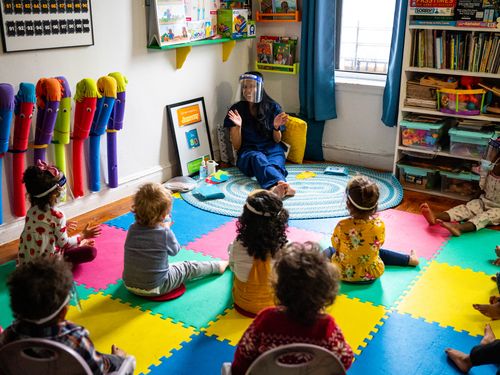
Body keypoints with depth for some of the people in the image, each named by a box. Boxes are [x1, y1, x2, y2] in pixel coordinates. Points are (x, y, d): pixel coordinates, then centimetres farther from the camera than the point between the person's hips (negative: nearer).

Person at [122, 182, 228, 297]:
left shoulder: (132, 230, -9)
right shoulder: (165, 233, -20)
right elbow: (174, 251, 0)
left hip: (129, 285, 4)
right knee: (189, 268, 16)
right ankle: (217, 266, 36)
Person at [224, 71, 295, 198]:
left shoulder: (272, 107, 4)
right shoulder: (236, 109, 2)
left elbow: (277, 141, 9)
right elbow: (236, 146, 2)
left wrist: (276, 127, -13)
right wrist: (237, 126, -16)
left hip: (271, 149, 2)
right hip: (248, 151, -2)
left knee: (275, 164, -35)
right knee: (258, 158, -38)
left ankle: (276, 187, -68)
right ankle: (282, 183, -67)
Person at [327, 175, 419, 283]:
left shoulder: (342, 226, -29)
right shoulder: (379, 225, -22)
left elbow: (335, 246, -9)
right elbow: (378, 245, -3)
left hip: (344, 273, -2)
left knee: (330, 251, 30)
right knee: (380, 253, 36)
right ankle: (409, 259, 48)